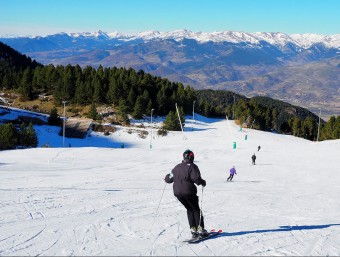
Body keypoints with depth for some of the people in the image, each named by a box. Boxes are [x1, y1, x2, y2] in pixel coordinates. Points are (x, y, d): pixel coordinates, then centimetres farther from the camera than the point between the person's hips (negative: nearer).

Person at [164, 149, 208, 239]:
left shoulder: (177, 167, 9)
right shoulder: (192, 166, -7)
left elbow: (169, 179, 15)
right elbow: (196, 178, -21)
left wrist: (166, 177, 38)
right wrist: (203, 182, -2)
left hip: (177, 193, 5)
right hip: (188, 192, -5)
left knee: (189, 209, 19)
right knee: (196, 209, 10)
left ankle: (193, 229, 11)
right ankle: (200, 229, 2)